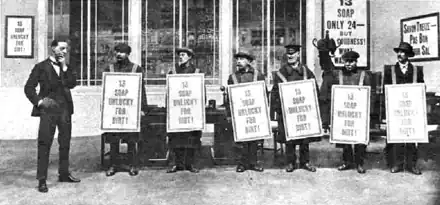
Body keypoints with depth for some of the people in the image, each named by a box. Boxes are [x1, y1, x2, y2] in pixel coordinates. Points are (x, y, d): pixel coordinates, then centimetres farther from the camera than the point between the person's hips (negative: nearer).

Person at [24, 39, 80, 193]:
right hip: (48, 110, -4)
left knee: (65, 143, 10)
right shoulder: (41, 67, 2)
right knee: (44, 144, -5)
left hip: (65, 110, 5)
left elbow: (72, 84, -2)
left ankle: (64, 174, 22)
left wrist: (64, 67, -5)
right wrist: (39, 101, -11)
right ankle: (42, 180, -1)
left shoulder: (67, 68, 14)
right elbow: (29, 88, 1)